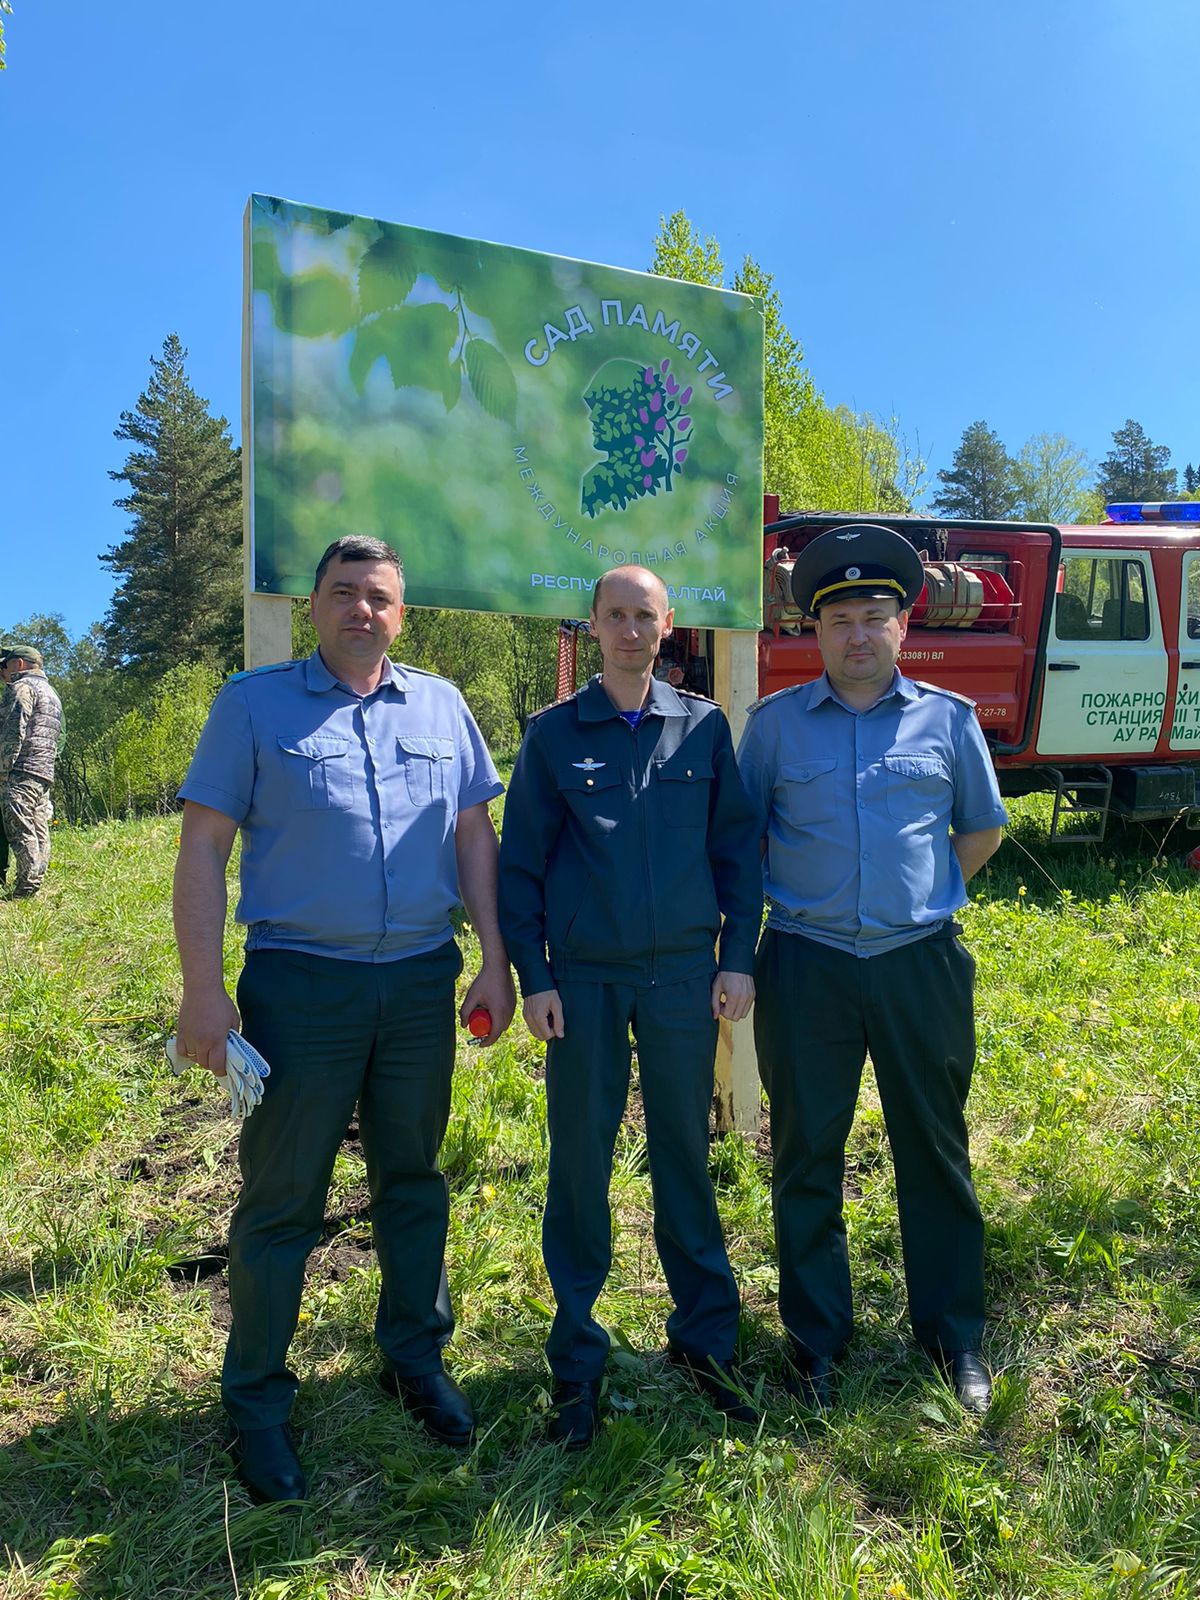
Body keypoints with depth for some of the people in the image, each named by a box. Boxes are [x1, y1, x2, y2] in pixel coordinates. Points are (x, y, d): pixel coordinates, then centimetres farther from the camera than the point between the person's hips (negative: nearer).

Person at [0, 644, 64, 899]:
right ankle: (38, 882, 6)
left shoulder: (21, 687, -3)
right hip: (46, 772, 10)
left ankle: (26, 889, -16)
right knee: (39, 832, 7)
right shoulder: (50, 692, 27)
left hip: (21, 771, -10)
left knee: (21, 831, -12)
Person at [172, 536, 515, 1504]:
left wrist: (495, 959, 4)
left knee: (413, 1177, 15)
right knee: (282, 1196, 6)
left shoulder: (440, 705, 8)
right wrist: (203, 987, -10)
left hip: (422, 979, 3)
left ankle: (416, 1358, 35)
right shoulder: (255, 703, -1)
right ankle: (257, 1402, 25)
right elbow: (204, 847, -4)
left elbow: (474, 834, 10)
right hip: (300, 980, -3)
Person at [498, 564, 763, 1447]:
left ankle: (705, 1335, 28)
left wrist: (738, 958, 1)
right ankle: (578, 1358, 22)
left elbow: (737, 846, 7)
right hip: (585, 979, 0)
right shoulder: (553, 732, 2)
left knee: (685, 1152, 11)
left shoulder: (705, 726, 5)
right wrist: (534, 976, -3)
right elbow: (520, 863, 3)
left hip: (685, 974, 1)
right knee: (580, 1161, 7)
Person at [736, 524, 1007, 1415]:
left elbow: (982, 830, 17)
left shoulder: (948, 719, 6)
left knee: (936, 1151, 10)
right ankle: (817, 1336, 25)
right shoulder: (776, 722, 5)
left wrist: (922, 898, 10)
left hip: (921, 963, 1)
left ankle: (955, 1333, 29)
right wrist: (803, 902, 7)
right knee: (806, 1157, 8)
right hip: (807, 964, 0)